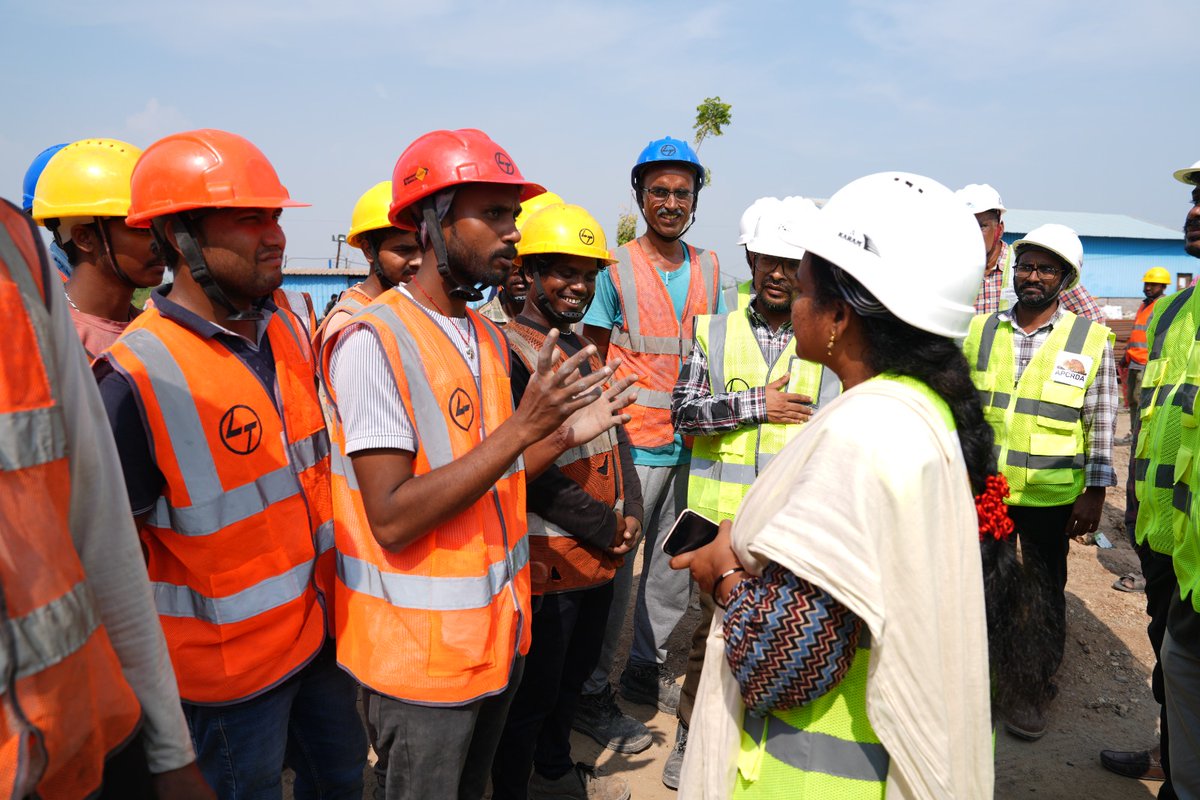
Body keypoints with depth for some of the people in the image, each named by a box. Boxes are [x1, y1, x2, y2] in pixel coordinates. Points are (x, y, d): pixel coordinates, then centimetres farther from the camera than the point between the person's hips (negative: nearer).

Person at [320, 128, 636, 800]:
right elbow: (392, 519, -25)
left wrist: (566, 433, -3)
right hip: (423, 651, -7)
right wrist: (522, 426, -29)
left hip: (499, 632, 7)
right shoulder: (374, 341, -19)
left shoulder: (490, 336, 7)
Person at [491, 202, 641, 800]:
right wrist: (601, 527, -16)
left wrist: (631, 512, 0)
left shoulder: (585, 351, 12)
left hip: (601, 554, 9)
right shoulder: (508, 351, -17)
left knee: (574, 672, 25)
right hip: (547, 558, -9)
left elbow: (614, 435, 15)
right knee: (534, 690, 8)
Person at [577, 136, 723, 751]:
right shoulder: (615, 269, -5)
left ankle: (645, 665, 35)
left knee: (677, 565, 15)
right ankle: (591, 693, 18)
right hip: (632, 445, -5)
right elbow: (594, 360, -5)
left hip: (694, 445, 6)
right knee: (614, 569, 2)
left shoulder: (707, 268, 10)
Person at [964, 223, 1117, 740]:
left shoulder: (1090, 339, -5)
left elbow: (1101, 423, -3)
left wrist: (1095, 493, -6)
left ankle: (1038, 688, 31)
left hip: (1050, 496, -2)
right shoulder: (981, 330, 2)